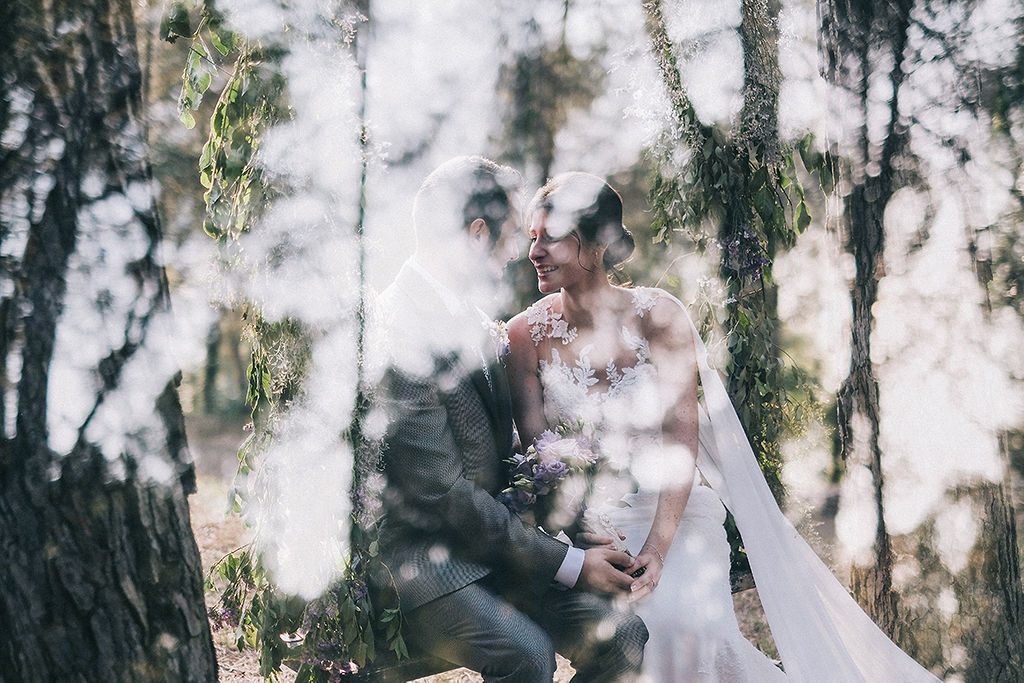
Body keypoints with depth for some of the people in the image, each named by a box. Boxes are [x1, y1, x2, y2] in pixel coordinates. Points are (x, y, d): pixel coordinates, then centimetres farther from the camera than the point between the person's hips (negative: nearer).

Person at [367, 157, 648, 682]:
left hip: (482, 538, 8)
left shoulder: (468, 316, 9)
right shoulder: (402, 332, -20)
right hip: (411, 555, -8)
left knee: (620, 636, -8)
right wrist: (569, 565, -16)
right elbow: (442, 496, -21)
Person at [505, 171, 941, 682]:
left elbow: (682, 439, -11)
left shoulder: (657, 315, -8)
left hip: (670, 510, -1)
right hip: (577, 519, 1)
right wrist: (577, 534, -21)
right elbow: (535, 451, -5)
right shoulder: (526, 333, -4)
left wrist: (657, 549, -22)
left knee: (681, 618, -29)